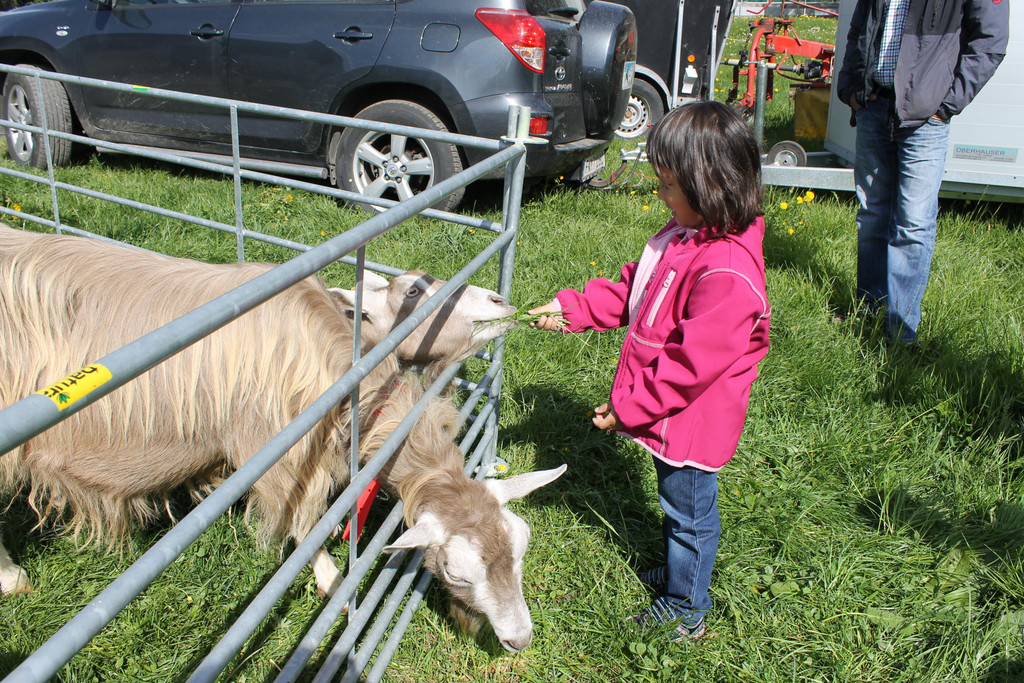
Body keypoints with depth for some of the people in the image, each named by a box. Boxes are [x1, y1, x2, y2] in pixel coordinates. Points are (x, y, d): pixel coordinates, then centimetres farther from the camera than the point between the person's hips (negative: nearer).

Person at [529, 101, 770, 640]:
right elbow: (632, 290, 11)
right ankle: (679, 571, 51)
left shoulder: (727, 273, -33)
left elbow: (691, 362, -29)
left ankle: (685, 610, 34)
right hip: (667, 412, 9)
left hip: (692, 422, -9)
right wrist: (573, 309, 4)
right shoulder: (685, 234, -1)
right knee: (677, 501, 28)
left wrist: (629, 405, -22)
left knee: (689, 510, 13)